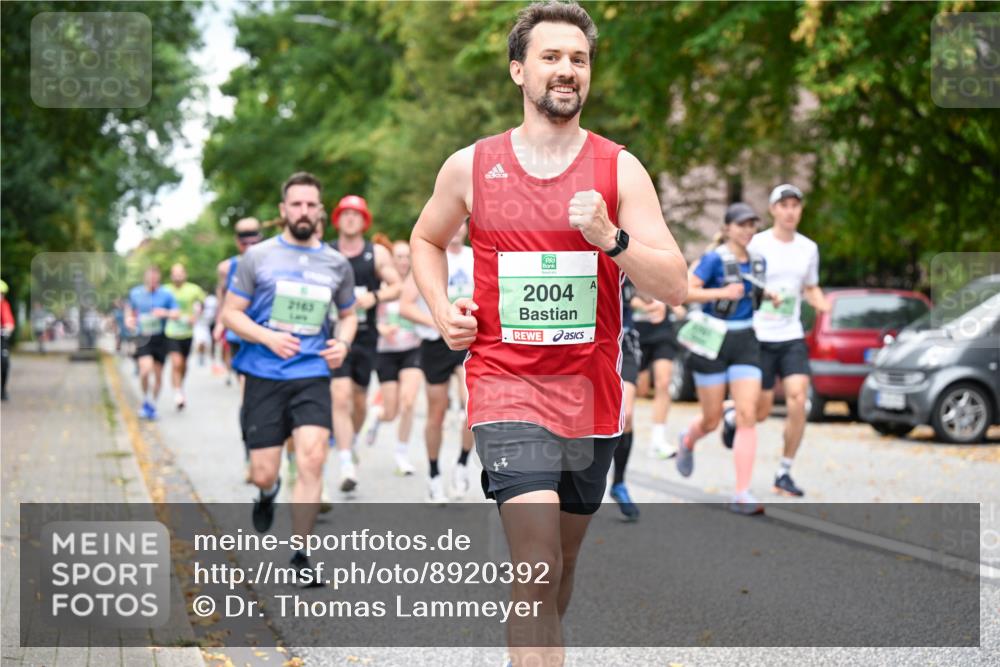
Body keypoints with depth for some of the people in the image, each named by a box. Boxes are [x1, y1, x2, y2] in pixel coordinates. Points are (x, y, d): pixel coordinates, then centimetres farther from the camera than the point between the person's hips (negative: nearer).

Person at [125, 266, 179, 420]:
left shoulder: (166, 294, -1)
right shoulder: (135, 293, 5)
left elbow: (177, 313, -6)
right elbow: (130, 308, 24)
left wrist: (166, 313, -26)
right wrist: (129, 318, 4)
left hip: (160, 338, 0)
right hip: (143, 337, 0)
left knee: (158, 374, 5)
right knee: (145, 368, -20)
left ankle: (152, 405, 24)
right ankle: (146, 399, 3)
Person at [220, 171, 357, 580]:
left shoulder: (336, 264, 9)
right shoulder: (258, 257, 1)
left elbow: (348, 314, 23)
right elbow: (230, 313, 2)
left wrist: (343, 343, 0)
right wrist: (268, 337, -15)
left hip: (312, 375, 1)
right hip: (264, 376, -1)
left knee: (312, 458, -18)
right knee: (263, 473, -1)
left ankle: (300, 554, -4)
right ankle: (268, 494, 40)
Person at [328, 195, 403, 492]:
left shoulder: (377, 254, 4)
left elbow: (398, 287, 1)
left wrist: (375, 297, -16)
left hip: (365, 336, 2)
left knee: (359, 401, 11)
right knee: (340, 397, -15)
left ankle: (350, 443, 40)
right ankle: (346, 465, -17)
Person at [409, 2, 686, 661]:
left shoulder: (619, 169, -1)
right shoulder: (471, 166, 1)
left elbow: (674, 287, -6)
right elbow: (427, 240, 21)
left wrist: (609, 237, -23)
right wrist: (443, 311, 4)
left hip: (591, 392, 2)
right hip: (507, 388, -2)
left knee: (562, 562, 17)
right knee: (538, 567, -17)